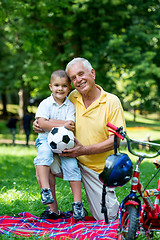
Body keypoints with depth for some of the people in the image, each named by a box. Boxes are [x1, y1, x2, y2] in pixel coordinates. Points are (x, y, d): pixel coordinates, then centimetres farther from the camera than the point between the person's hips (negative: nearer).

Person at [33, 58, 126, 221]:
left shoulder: (112, 102, -14)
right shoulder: (73, 97, -2)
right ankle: (53, 209, 0)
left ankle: (112, 200, 34)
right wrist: (40, 125, -8)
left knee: (106, 217, -2)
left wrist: (84, 150, -27)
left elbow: (115, 140, -17)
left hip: (99, 169, -3)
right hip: (75, 161, 3)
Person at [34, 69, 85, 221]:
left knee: (72, 166, -16)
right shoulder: (45, 103, 1)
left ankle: (77, 202, -9)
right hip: (46, 140, -1)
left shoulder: (70, 106, 6)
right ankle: (45, 189, -39)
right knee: (44, 153, -34)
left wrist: (51, 122, -16)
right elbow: (42, 123, -13)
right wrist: (62, 125, -19)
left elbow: (70, 125, -7)